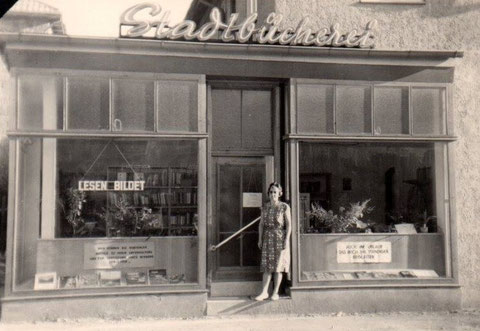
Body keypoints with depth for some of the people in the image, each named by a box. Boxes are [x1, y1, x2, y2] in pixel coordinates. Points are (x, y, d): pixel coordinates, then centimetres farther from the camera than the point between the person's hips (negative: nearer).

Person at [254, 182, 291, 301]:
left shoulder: (284, 207, -4)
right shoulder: (265, 207, 6)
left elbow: (289, 224, -6)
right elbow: (261, 224, 9)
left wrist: (287, 239, -12)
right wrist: (260, 239, 6)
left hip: (280, 238, -3)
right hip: (268, 238, 3)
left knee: (278, 265, 2)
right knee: (267, 265, 3)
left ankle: (275, 292, 11)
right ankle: (264, 292, 7)